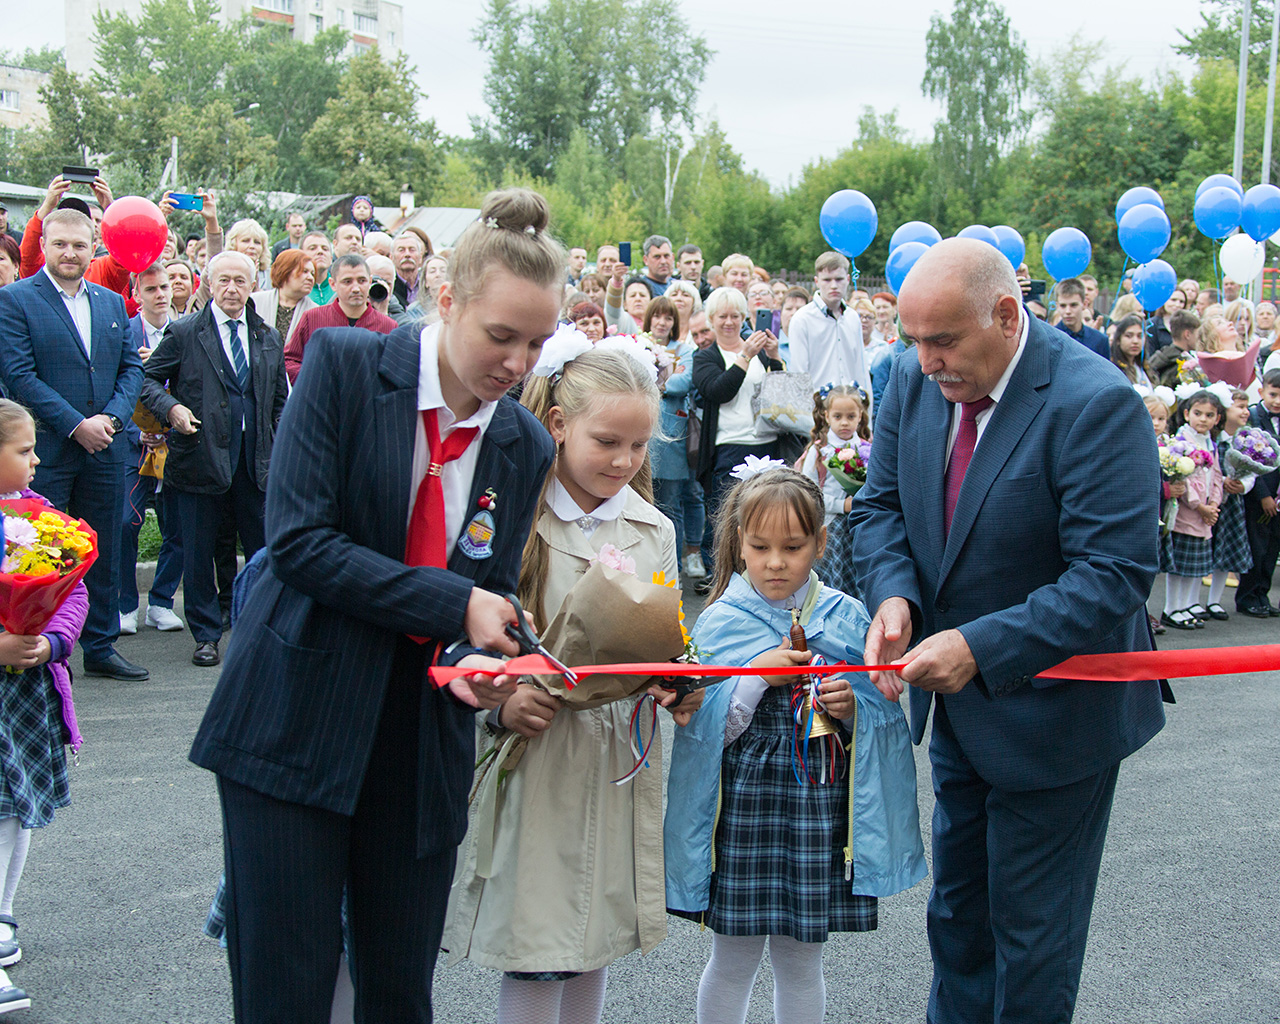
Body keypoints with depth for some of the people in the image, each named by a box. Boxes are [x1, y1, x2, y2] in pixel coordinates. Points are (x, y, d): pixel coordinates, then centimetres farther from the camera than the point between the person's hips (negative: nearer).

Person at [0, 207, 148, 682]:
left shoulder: (112, 302, 13)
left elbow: (131, 367, 10)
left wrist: (112, 417, -8)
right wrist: (75, 425, -16)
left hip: (104, 448, 5)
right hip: (45, 449, -5)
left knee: (103, 554, 11)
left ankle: (101, 648, 22)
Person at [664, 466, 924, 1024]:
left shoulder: (847, 617, 2)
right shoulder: (719, 622, -3)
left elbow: (879, 720, 8)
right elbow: (705, 730, -5)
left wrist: (852, 710, -14)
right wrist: (757, 676, -17)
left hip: (820, 806, 1)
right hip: (742, 805, -1)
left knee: (801, 962, 11)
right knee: (733, 960, 8)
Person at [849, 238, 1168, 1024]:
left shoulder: (1095, 404, -26)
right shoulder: (915, 382, -5)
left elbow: (1115, 575, -29)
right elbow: (881, 503, 5)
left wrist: (982, 648, -34)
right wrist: (894, 591, -16)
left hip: (1052, 708, -7)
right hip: (958, 704, 7)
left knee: (1031, 928, 6)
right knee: (957, 906, 22)